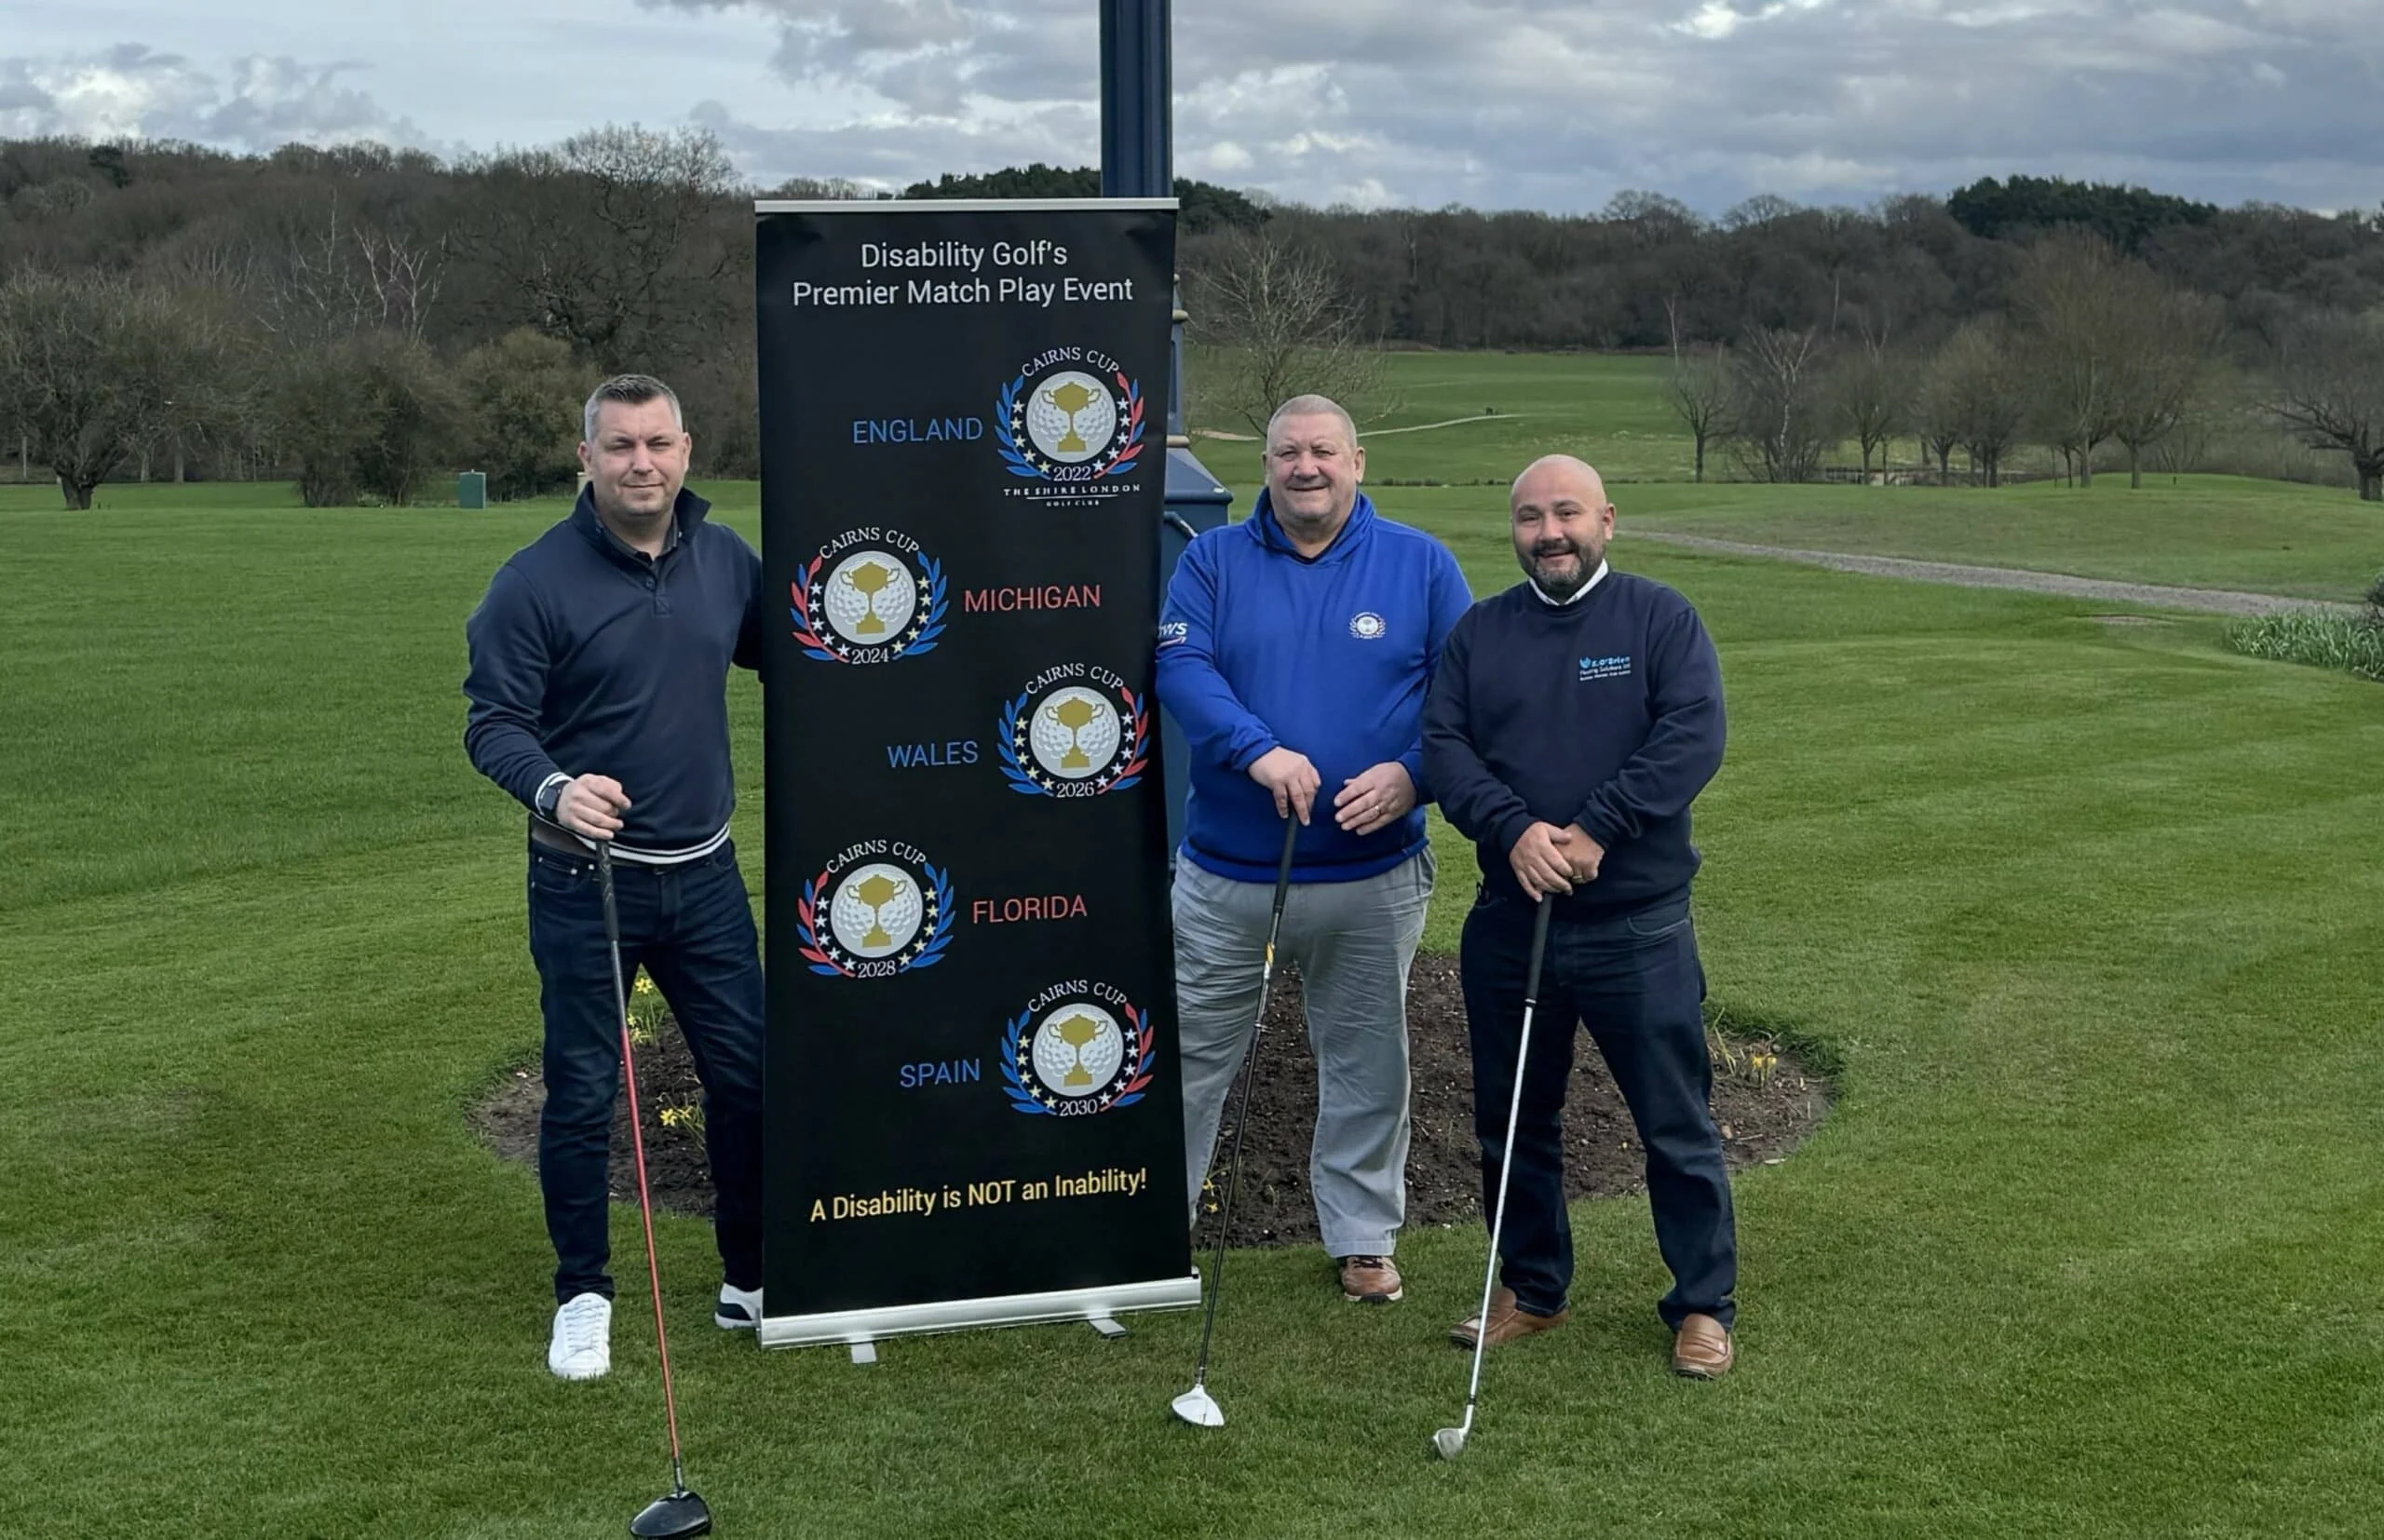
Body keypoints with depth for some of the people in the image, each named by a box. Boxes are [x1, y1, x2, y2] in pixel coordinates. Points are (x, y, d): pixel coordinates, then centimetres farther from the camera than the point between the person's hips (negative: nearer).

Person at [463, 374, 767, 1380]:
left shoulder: (727, 560, 3)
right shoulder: (536, 580, -10)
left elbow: (784, 655, 21)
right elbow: (492, 723, -11)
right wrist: (554, 788, -30)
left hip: (704, 873, 4)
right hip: (585, 877, -4)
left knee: (749, 1072, 8)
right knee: (582, 1092, 5)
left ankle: (751, 1279, 25)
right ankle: (583, 1296, 23)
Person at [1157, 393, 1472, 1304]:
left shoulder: (1421, 565, 2)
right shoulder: (1213, 560, 2)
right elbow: (1180, 667, -12)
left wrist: (1411, 774, -17)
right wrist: (1258, 751, -28)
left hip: (1372, 877, 0)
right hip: (1226, 874, 0)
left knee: (1367, 1064, 12)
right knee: (1191, 1056, 8)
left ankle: (1362, 1236, 28)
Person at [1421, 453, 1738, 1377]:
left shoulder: (1660, 618, 0)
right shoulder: (1479, 632, 9)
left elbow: (1694, 736, -12)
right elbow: (1443, 745, 0)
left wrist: (1596, 831, -19)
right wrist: (1513, 830, -17)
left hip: (1638, 925, -3)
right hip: (1509, 920, 4)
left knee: (1676, 1123, 2)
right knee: (1513, 1120, 13)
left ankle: (1704, 1304, 16)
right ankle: (1531, 1289, 29)